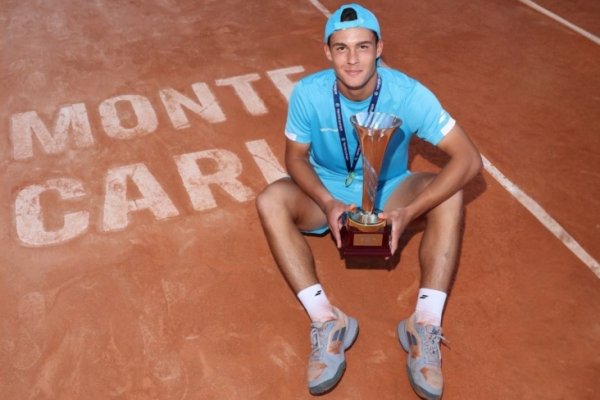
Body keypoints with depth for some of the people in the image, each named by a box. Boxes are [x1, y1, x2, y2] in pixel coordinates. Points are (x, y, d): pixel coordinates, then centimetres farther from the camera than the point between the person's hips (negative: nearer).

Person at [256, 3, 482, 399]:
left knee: (450, 195, -28)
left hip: (389, 191, 0)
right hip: (328, 193, 1)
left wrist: (410, 211, -38)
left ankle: (426, 324, -29)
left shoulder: (408, 94, -25)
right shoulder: (308, 93, -21)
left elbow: (469, 158, -27)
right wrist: (328, 204, -29)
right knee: (271, 200, -28)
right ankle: (326, 320, -31)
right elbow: (296, 158, -9)